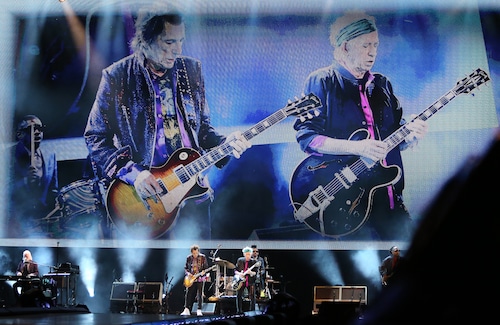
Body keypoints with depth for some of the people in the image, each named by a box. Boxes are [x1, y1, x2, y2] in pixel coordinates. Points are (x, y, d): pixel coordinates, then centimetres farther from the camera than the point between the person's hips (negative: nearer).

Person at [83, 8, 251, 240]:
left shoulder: (191, 70, 7)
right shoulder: (117, 77, -7)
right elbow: (96, 138, -5)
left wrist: (226, 144, -5)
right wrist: (132, 173, -16)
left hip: (194, 193, 4)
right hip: (145, 199, -4)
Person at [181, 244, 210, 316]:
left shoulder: (203, 257, -2)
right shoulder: (189, 258, 4)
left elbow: (206, 267, 1)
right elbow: (186, 268, 11)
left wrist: (204, 272, -19)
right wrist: (188, 273, -7)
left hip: (200, 279, -2)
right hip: (191, 279, 2)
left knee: (200, 294, -4)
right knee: (188, 294, -1)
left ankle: (199, 310, 0)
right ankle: (186, 310, 3)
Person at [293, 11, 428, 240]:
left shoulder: (382, 84, 16)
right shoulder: (321, 82, -2)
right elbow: (306, 137, -11)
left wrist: (409, 137, -6)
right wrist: (357, 147, -20)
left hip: (387, 193, 6)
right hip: (346, 196, -6)